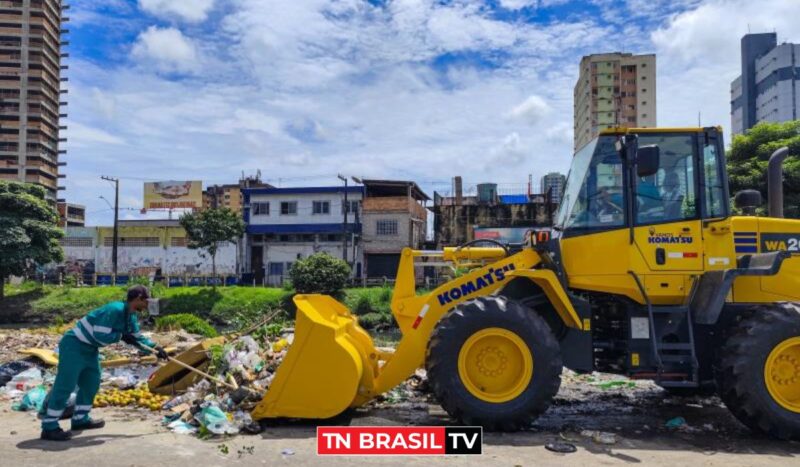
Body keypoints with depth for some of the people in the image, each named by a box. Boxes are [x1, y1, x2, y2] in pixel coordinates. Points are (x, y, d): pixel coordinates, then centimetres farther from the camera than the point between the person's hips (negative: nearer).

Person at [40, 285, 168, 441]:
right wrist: (121, 335, -19)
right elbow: (101, 335, -30)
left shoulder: (130, 316, 5)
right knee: (65, 386, -9)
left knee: (91, 383, 15)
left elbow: (137, 338, 14)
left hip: (89, 348, 10)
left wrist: (153, 348, 2)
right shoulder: (115, 310, -26)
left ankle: (80, 419, 26)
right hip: (74, 345, -10)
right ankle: (49, 427, -4)